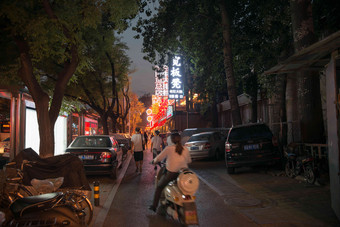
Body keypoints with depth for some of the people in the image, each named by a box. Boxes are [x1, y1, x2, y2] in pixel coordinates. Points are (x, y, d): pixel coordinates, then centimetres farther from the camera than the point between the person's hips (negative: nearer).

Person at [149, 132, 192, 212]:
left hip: (171, 174, -3)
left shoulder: (169, 148, -9)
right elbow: (189, 161, 16)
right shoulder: (186, 150, 1)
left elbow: (159, 158, -1)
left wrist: (154, 161, 20)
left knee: (159, 187, 21)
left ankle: (154, 206, 25)